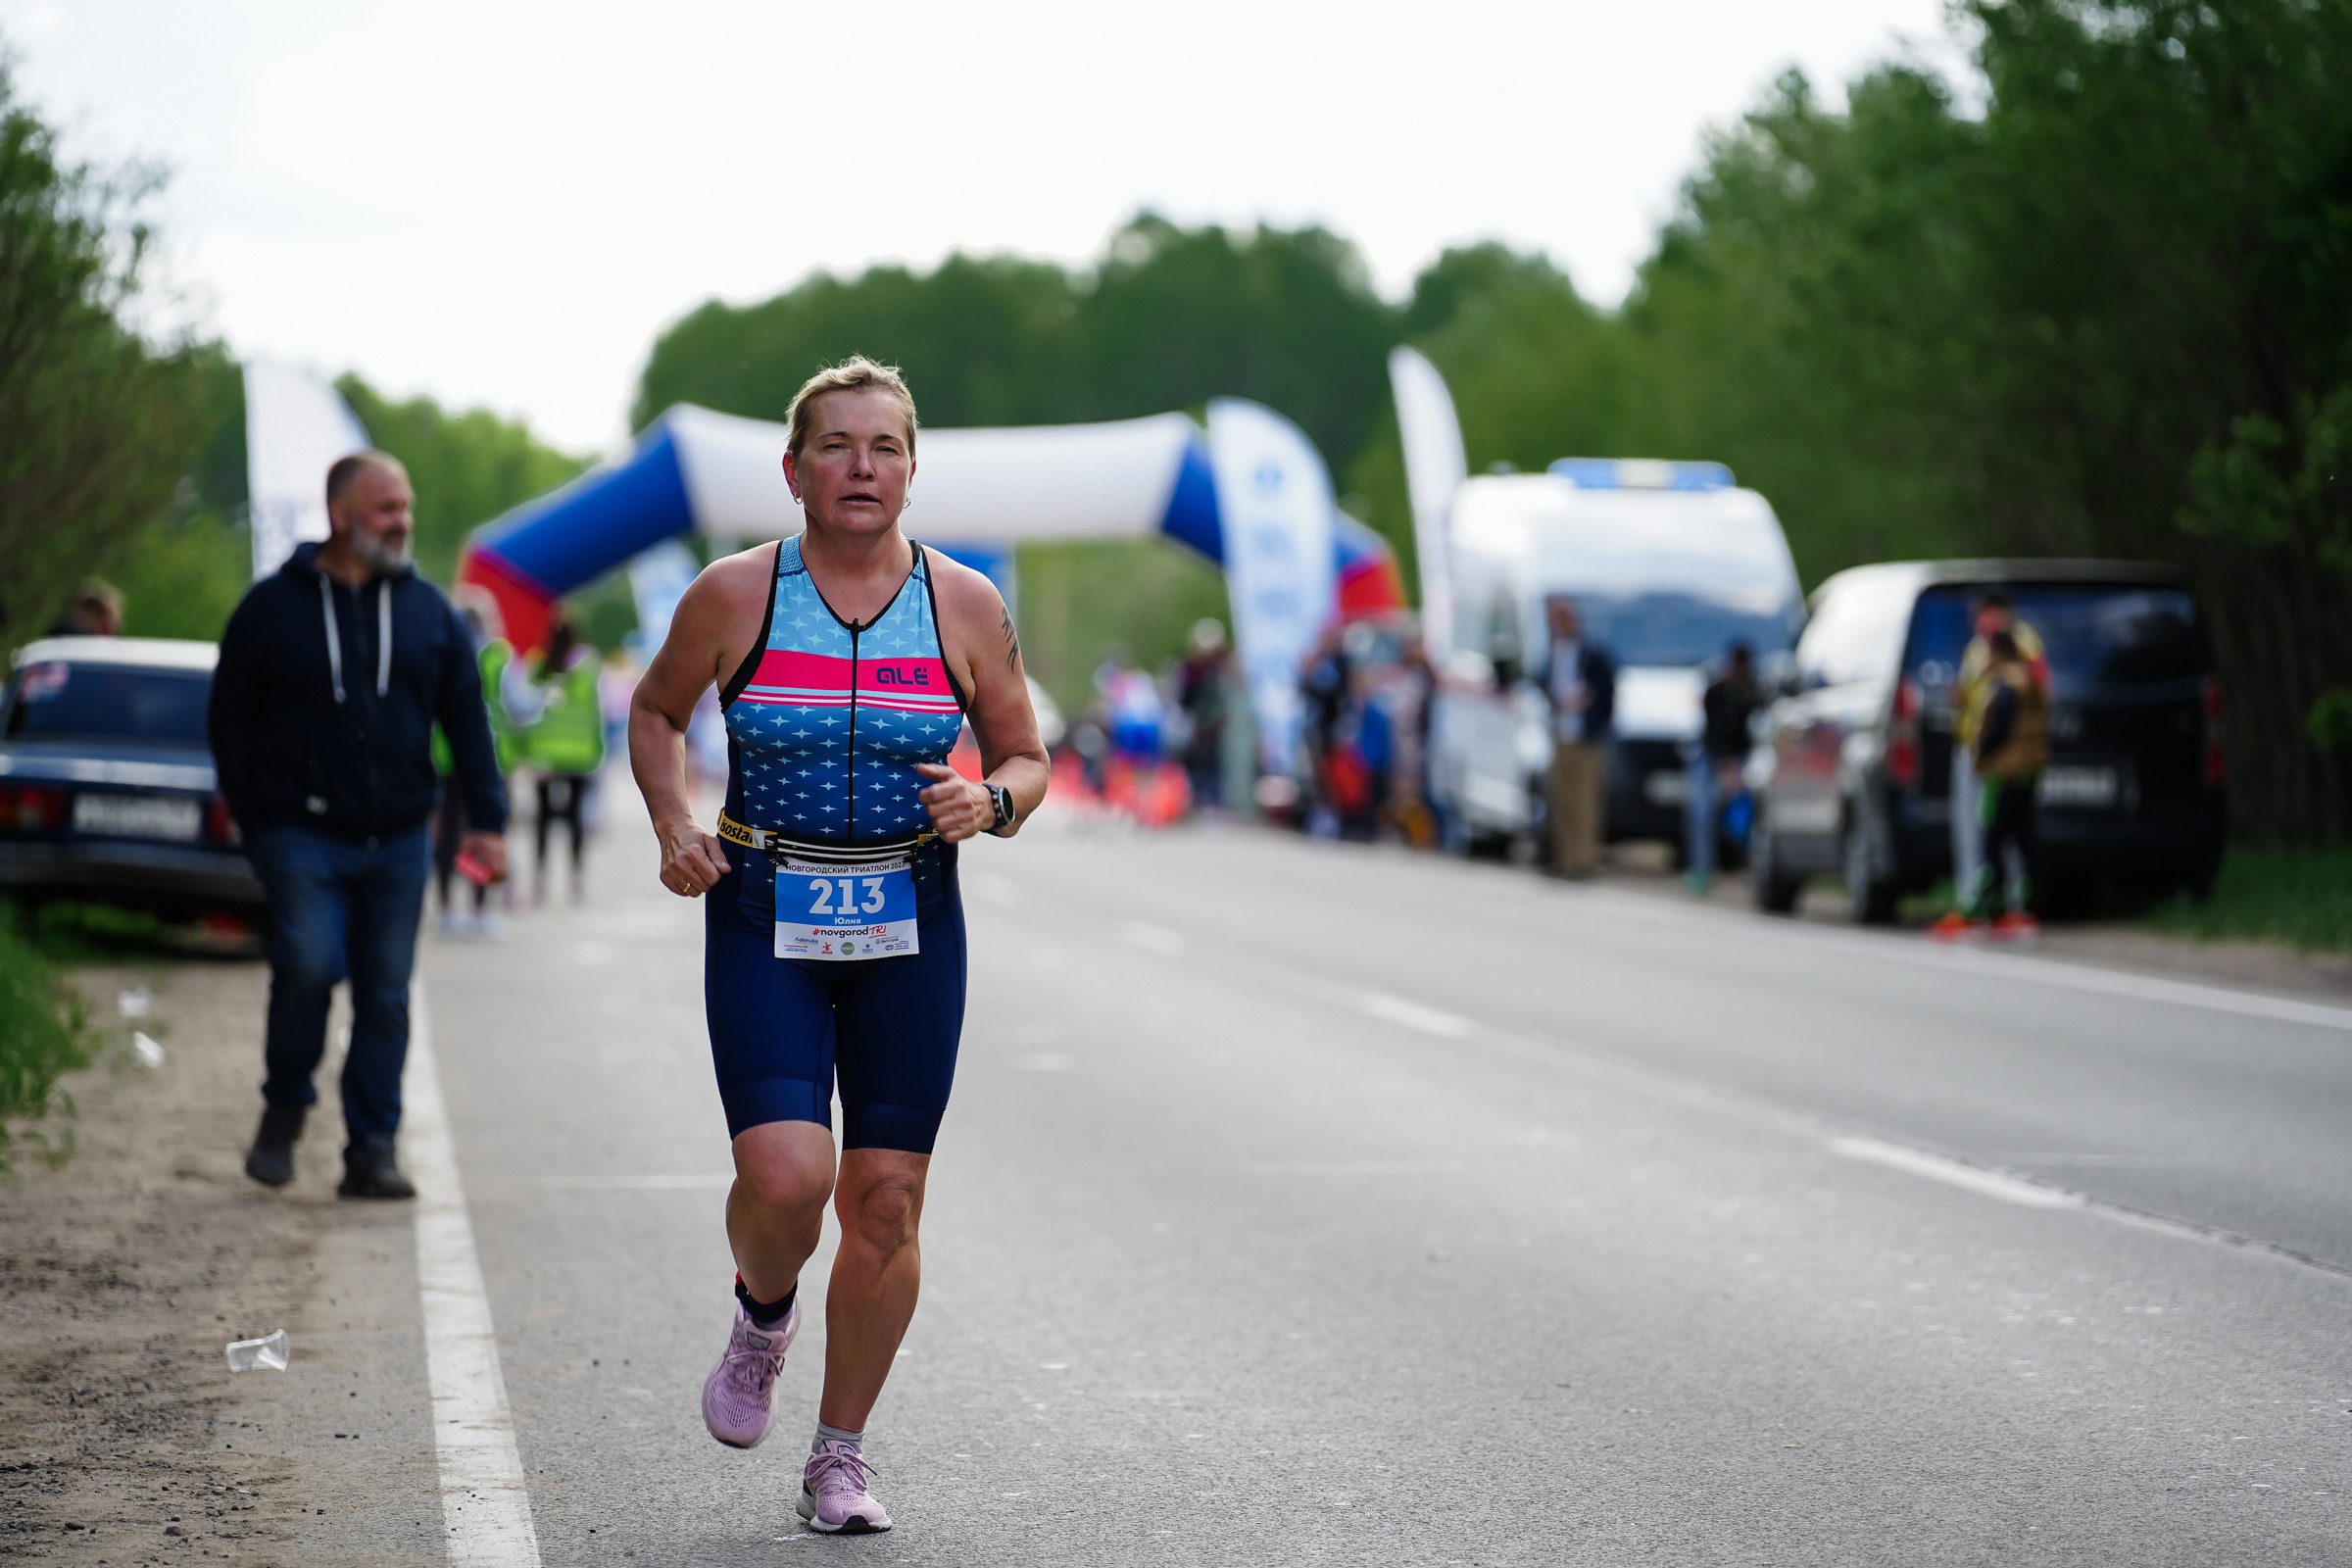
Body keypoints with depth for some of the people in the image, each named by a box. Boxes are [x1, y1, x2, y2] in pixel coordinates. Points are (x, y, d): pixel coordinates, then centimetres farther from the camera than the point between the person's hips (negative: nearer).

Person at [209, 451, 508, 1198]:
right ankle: (284, 1109, 4)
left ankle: (371, 1151, 9)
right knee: (308, 963, -19)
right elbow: (229, 720, 5)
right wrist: (257, 819, -2)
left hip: (397, 840, 3)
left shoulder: (429, 610, 9)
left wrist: (486, 820, 3)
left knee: (386, 993, 2)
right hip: (302, 835, -3)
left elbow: (467, 721, 11)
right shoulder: (274, 607, 1)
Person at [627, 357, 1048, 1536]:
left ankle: (841, 1458, 18)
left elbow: (1026, 761, 9)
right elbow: (655, 710, 13)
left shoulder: (965, 607, 0)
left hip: (910, 925, 2)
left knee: (886, 1203, 1)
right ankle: (763, 1315, 19)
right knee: (784, 1178, -18)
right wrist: (675, 828, -3)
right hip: (764, 921, -2)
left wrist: (990, 801, -13)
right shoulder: (733, 596, -4)